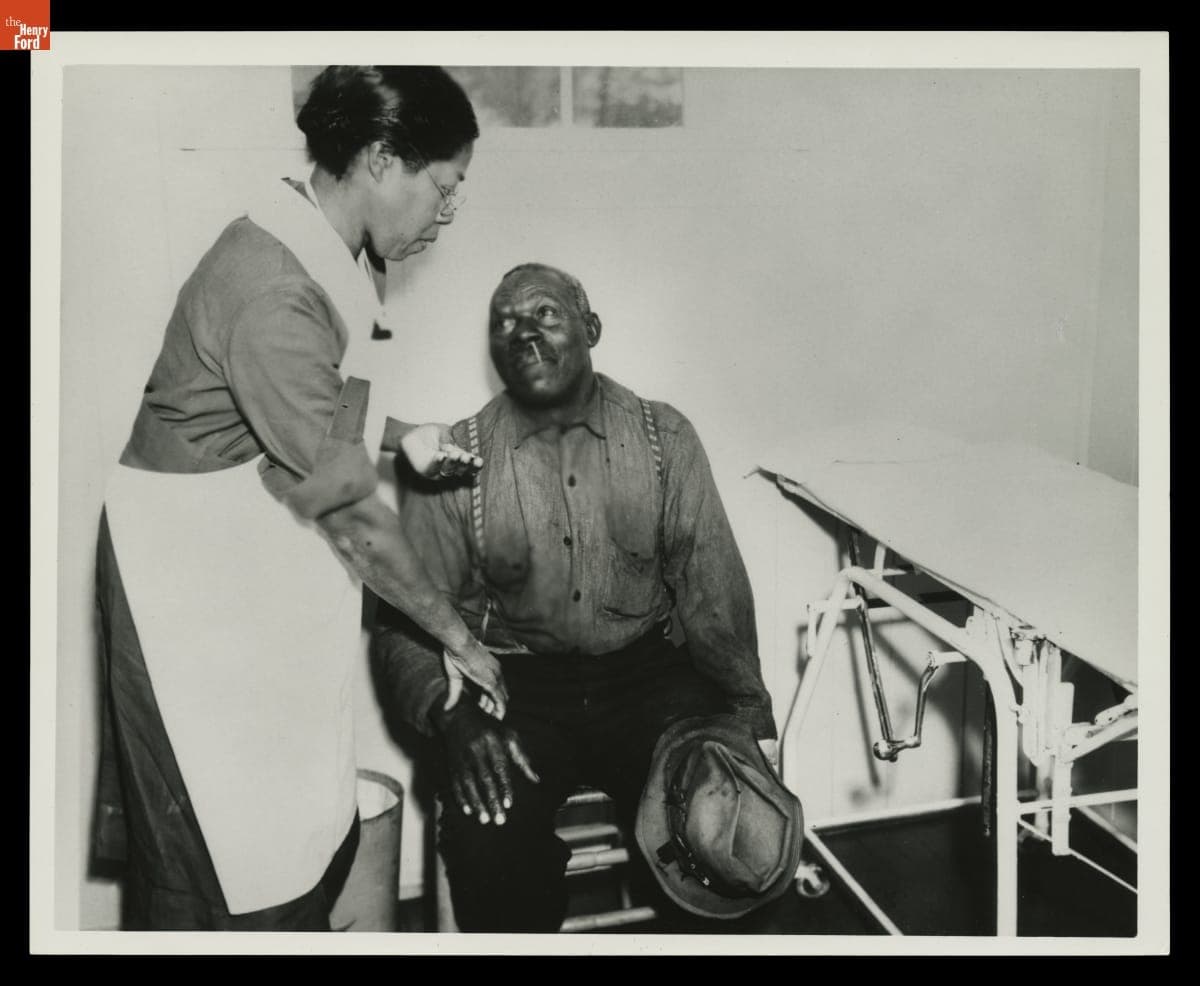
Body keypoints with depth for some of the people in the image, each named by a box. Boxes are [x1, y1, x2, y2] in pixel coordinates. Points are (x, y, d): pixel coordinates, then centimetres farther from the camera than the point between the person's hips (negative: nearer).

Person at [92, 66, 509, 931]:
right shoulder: (272, 292, -27)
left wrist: (401, 435, 2)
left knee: (315, 828, 16)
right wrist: (456, 635, -13)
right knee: (224, 866, 8)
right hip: (201, 579, -9)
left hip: (269, 570, 9)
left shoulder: (325, 254, 2)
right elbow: (347, 508, -24)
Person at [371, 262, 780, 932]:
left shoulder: (665, 438, 4)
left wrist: (751, 720, -11)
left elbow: (711, 586, 0)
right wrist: (450, 712, -22)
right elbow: (404, 621, -2)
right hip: (511, 687, -1)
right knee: (491, 846, -27)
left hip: (646, 672, 2)